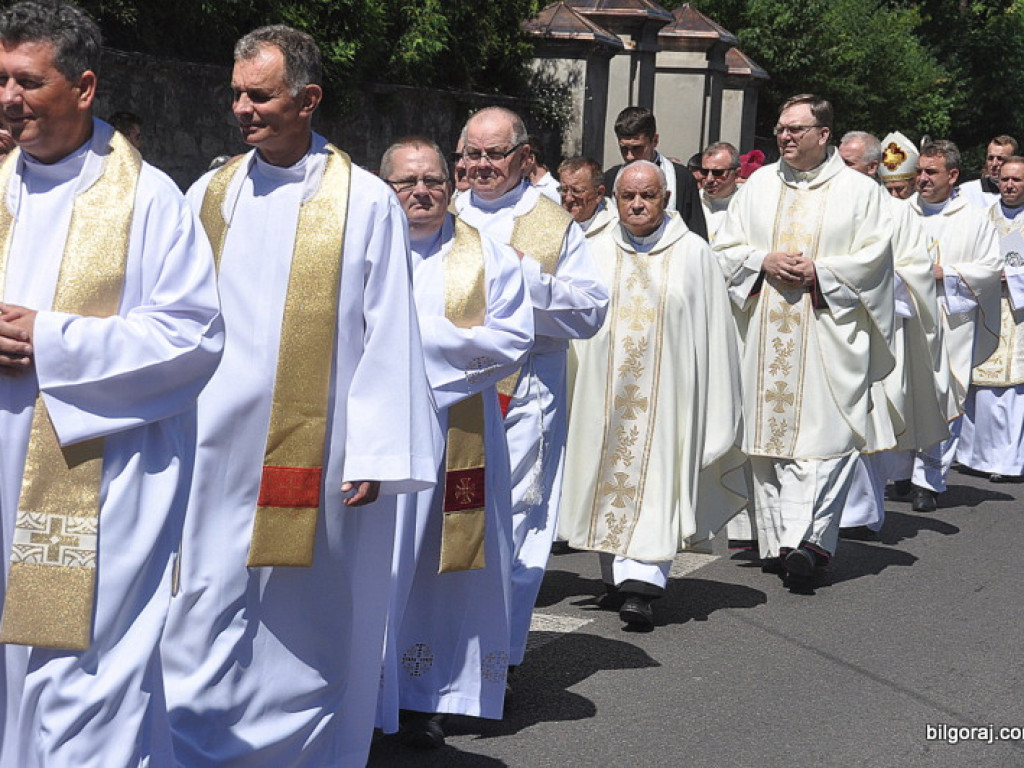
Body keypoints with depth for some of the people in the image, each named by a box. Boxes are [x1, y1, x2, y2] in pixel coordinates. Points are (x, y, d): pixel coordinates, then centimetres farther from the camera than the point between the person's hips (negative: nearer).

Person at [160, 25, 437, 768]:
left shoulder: (366, 202, -3)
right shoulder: (209, 195, 8)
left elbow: (388, 337, -6)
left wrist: (378, 455, -10)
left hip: (316, 451, -3)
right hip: (217, 449, 3)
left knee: (309, 618, 8)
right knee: (205, 617, 3)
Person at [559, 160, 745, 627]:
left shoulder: (693, 253, 1)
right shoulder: (597, 252, 7)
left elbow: (713, 330, 1)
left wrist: (712, 408, -2)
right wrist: (572, 391, 6)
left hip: (666, 391, -3)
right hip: (605, 391, 3)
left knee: (655, 480, -7)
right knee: (611, 476, 7)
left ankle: (641, 587, -9)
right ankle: (618, 576, 20)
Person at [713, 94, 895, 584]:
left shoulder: (860, 191, 3)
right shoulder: (758, 186, 13)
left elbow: (874, 259, -3)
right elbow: (725, 248, 12)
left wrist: (819, 271, -13)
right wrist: (764, 262, -6)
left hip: (829, 334, -3)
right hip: (766, 336, 4)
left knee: (824, 433, -11)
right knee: (770, 431, 4)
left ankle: (809, 539, -13)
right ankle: (776, 541, 11)